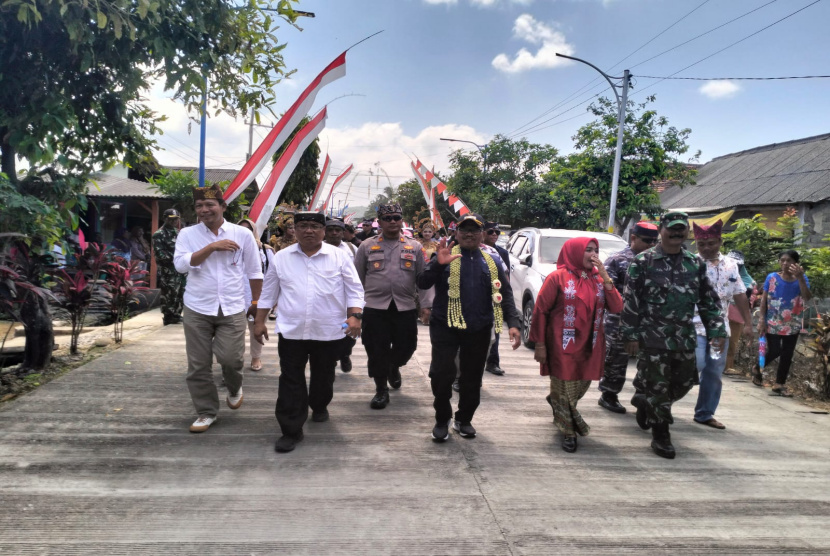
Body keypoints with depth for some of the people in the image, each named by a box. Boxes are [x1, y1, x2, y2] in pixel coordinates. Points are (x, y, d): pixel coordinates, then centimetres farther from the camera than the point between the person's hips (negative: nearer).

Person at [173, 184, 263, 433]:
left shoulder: (242, 234, 2)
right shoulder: (187, 234, 3)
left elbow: (254, 271, 7)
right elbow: (181, 264, -13)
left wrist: (256, 302, 9)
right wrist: (212, 247, -16)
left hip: (232, 308, -1)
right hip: (198, 309, 1)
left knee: (230, 357, -11)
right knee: (198, 365, 5)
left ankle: (235, 389, 25)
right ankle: (207, 412, 23)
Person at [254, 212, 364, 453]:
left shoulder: (339, 256, -1)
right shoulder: (281, 257, 4)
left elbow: (354, 289, -1)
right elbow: (268, 293, 9)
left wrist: (354, 316, -13)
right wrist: (260, 322, 7)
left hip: (329, 331, 0)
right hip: (291, 331, 1)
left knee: (323, 376, 17)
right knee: (291, 382, 1)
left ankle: (319, 406, 43)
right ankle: (291, 431, 8)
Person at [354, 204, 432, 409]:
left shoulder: (415, 247, 7)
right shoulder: (367, 246, 5)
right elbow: (357, 277, 7)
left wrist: (426, 304, 0)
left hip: (406, 307, 1)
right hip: (375, 307, -1)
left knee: (405, 347, 6)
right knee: (377, 351, 1)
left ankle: (394, 367, 42)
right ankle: (381, 390, 20)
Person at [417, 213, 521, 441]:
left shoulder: (491, 261, 9)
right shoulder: (446, 257, 0)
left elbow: (505, 295, 7)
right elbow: (423, 284, -11)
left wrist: (513, 323, -5)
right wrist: (438, 264, -28)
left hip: (479, 331, 3)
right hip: (446, 327, -3)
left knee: (472, 378, 11)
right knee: (442, 375, -6)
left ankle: (464, 420, 30)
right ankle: (442, 421, 15)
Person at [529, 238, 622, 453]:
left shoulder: (599, 279, 6)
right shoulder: (558, 277, -9)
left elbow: (616, 308, -3)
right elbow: (540, 310, -8)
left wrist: (606, 278, -11)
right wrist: (539, 344, -10)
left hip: (590, 346, 5)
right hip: (563, 346, -5)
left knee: (581, 386, 17)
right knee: (565, 388, 5)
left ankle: (556, 402, 46)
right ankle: (569, 432, 22)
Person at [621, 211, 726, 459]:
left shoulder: (696, 263, 9)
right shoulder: (643, 261, -4)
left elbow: (709, 300, 13)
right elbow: (630, 301, -6)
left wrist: (716, 331, 5)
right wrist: (630, 335, -9)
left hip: (685, 339, 5)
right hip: (652, 338, -5)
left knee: (683, 384, 13)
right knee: (657, 387, 1)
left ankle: (645, 403, 38)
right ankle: (661, 435, 17)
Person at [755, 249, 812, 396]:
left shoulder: (802, 279, -3)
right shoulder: (772, 277, -5)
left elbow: (807, 298, -19)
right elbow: (764, 299, -2)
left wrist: (800, 278, -28)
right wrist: (762, 320, -6)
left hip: (792, 325, 2)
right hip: (773, 323, -2)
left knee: (787, 355, 5)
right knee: (774, 351, -1)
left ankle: (779, 384, 15)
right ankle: (757, 369, 27)